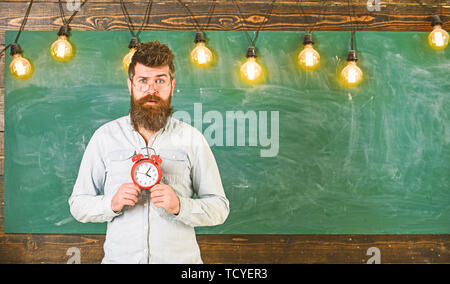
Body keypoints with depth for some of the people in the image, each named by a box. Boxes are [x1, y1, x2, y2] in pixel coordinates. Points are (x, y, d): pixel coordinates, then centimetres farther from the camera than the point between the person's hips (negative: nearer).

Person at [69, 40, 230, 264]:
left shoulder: (192, 139, 0)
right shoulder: (105, 136, 3)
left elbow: (219, 208, -1)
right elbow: (77, 204, 3)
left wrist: (180, 206, -17)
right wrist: (111, 203, -15)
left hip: (180, 258, 0)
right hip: (120, 257, 1)